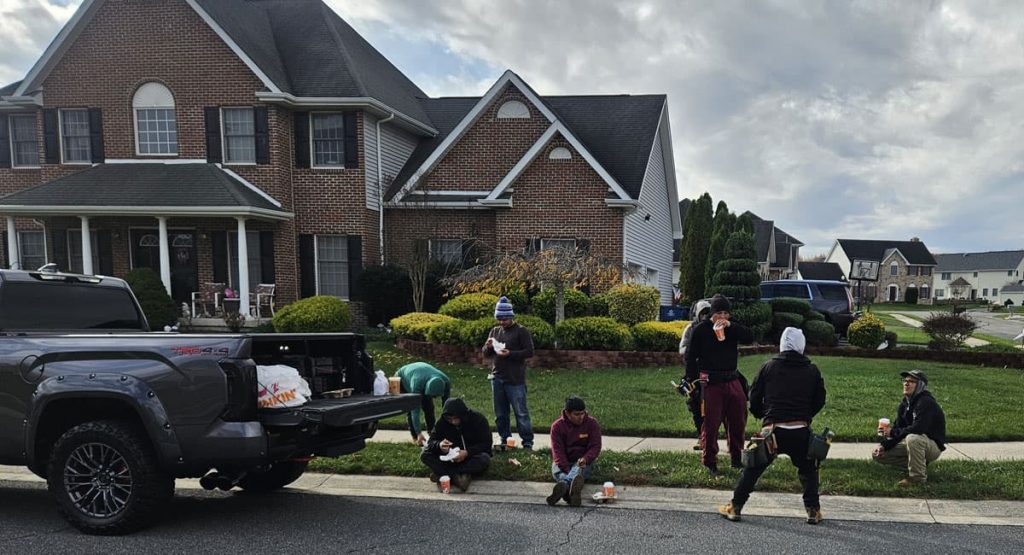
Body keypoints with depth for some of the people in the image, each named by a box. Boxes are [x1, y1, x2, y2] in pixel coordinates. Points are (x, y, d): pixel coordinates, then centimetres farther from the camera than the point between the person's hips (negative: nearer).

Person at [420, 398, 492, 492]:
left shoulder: (478, 419, -14)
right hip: (450, 458, 2)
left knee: (484, 460, -38)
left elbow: (486, 445, -17)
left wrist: (467, 453, -32)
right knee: (424, 455, -20)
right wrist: (439, 445, -33)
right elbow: (431, 441, -9)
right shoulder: (443, 422, -7)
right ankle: (456, 476, -32)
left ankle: (442, 473, -29)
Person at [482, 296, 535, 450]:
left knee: (521, 412, -2)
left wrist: (510, 353, -20)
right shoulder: (495, 331, 13)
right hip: (497, 378, 6)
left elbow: (529, 352, -10)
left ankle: (527, 441, 6)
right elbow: (485, 354, 18)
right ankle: (505, 440, 23)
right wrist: (488, 347, -6)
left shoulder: (521, 331, -4)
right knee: (500, 414, 12)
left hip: (515, 380, -6)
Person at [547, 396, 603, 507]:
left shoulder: (592, 424, 0)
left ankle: (563, 486, -70)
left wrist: (585, 459, -28)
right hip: (563, 463, 1)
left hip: (583, 462, 0)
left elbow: (595, 446, -6)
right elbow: (557, 451, -11)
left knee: (578, 469, -35)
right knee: (556, 471, -33)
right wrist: (567, 470, -28)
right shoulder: (557, 426, -3)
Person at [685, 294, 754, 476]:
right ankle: (710, 463, 9)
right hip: (711, 382, -5)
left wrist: (731, 326, -19)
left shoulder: (732, 328, 7)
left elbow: (750, 338, -9)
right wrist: (693, 380, -7)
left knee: (738, 421, 12)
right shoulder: (701, 330, -5)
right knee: (710, 424, -2)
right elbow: (691, 356, -2)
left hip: (732, 380, 5)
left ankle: (737, 458, 28)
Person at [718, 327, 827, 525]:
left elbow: (754, 397, 7)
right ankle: (813, 510, 19)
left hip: (773, 429, -1)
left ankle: (735, 507, 13)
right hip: (801, 431, 1)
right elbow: (819, 400, 12)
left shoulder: (769, 367, 3)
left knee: (753, 468, 11)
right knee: (807, 470, 22)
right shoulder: (812, 371, 6)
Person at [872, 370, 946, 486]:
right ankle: (920, 464, 9)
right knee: (877, 454, 1)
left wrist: (893, 432, -23)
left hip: (933, 445, -8)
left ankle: (918, 478, -23)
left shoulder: (926, 402, -21)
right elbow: (897, 427, 4)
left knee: (912, 438, -42)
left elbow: (918, 428, -32)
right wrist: (884, 446, -9)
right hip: (912, 442, 8)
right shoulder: (905, 404, 5)